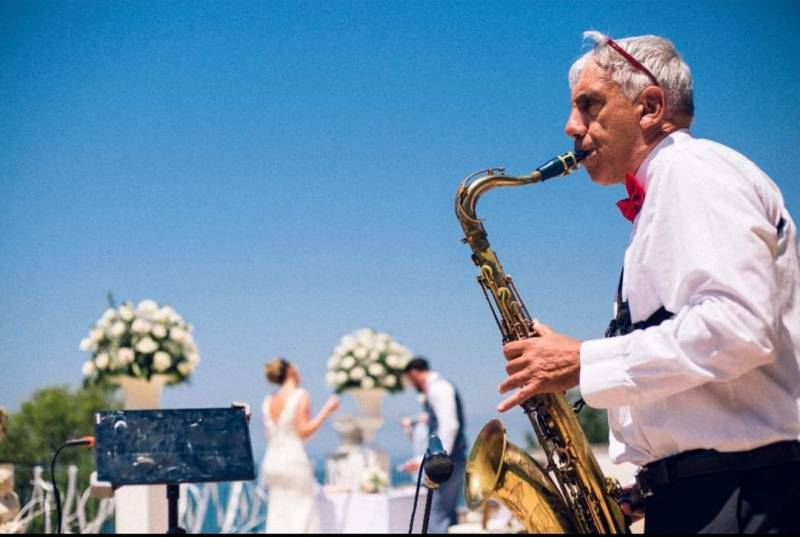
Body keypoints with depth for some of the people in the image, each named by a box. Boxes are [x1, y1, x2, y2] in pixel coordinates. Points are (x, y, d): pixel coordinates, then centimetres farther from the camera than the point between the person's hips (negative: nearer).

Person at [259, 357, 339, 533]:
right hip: (294, 459, -6)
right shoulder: (301, 396, -7)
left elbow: (270, 435, 15)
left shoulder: (268, 401, 11)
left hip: (272, 460, 6)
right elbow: (304, 431, -13)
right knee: (301, 515, -2)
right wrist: (327, 409, -7)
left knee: (277, 516, 8)